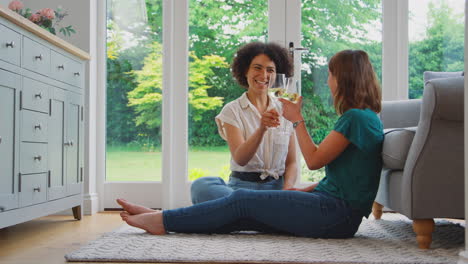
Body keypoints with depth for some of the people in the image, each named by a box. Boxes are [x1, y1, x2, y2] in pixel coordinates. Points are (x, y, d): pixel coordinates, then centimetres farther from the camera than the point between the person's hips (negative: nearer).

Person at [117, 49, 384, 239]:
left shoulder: (357, 117, -13)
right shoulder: (365, 117, 18)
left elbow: (314, 160, -13)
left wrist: (298, 120, -3)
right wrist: (303, 191, 12)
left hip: (336, 215, -8)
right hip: (336, 208, 8)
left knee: (243, 199, -10)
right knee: (243, 214, -1)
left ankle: (164, 220, -2)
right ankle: (163, 219, -2)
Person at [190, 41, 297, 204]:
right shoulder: (232, 111, 3)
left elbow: (291, 162, 12)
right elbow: (240, 159, -12)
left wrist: (288, 188, -9)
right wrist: (261, 129, -30)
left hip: (277, 187, 1)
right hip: (242, 185, 0)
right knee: (201, 186, -36)